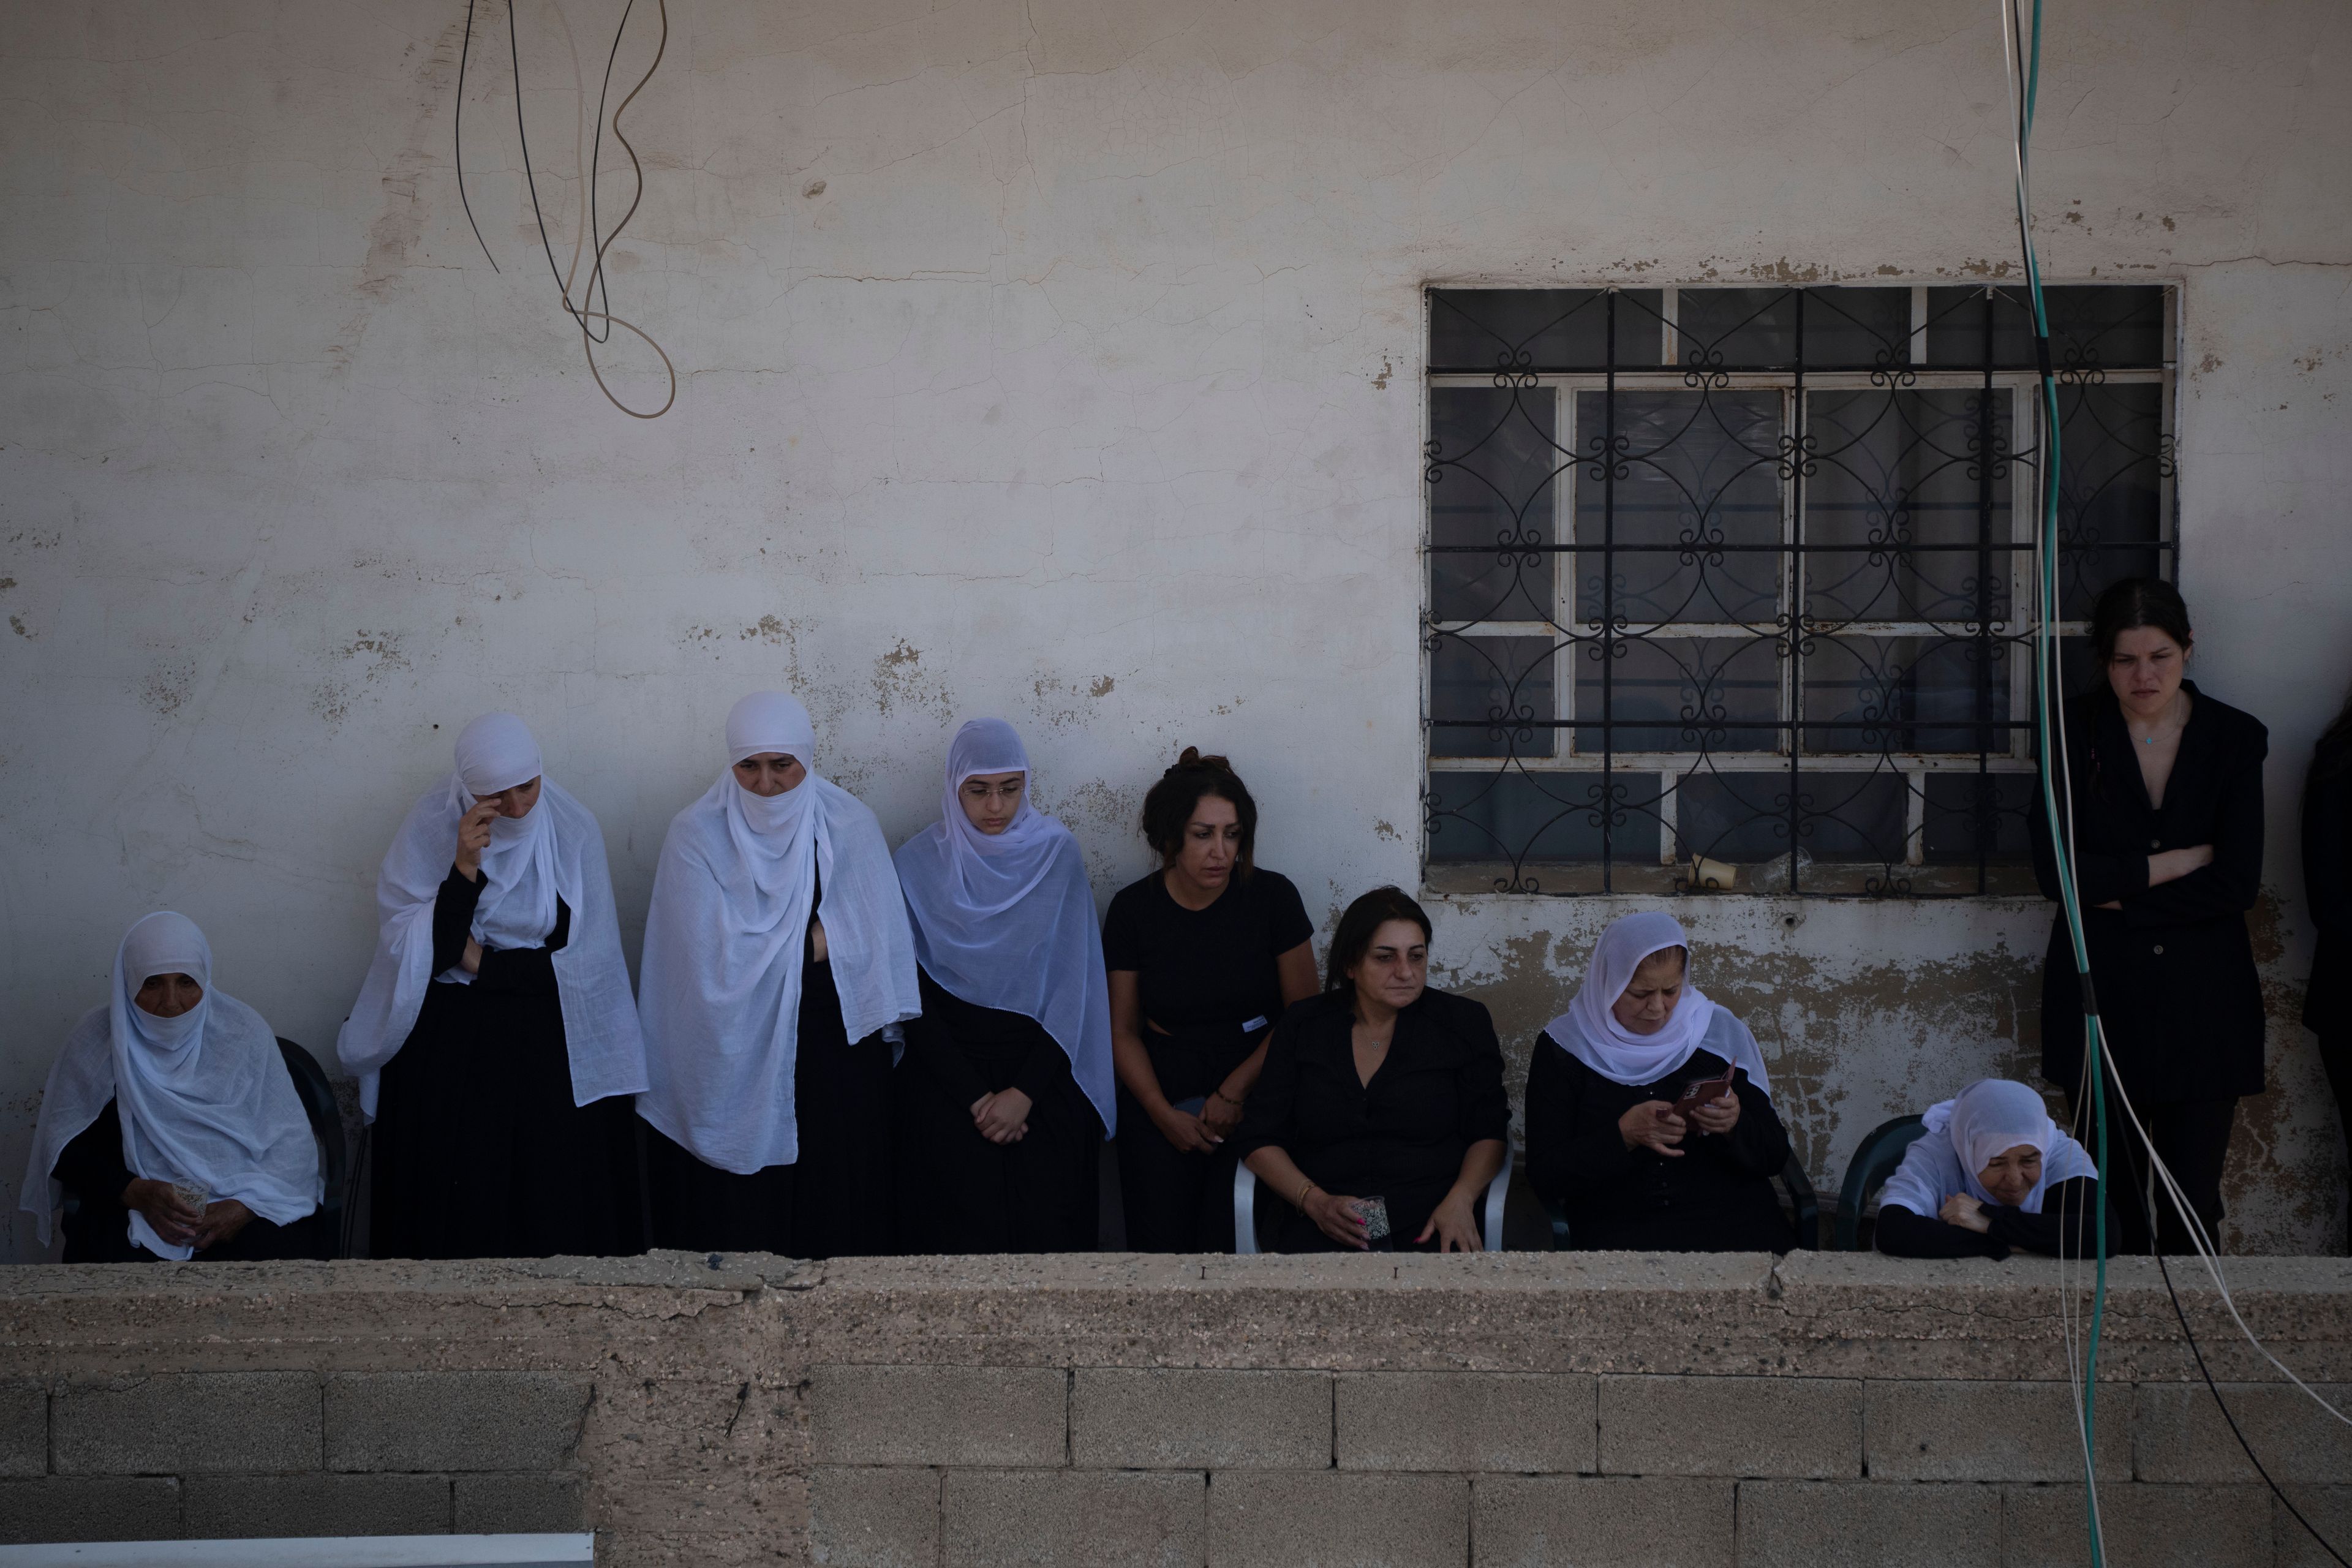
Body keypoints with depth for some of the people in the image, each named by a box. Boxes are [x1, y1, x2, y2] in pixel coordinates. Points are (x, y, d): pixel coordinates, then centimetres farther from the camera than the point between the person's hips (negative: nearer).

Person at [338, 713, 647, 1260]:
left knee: (555, 1212, 0)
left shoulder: (573, 830, -5)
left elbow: (581, 962, -5)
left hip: (551, 1051, 0)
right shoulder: (430, 826, -7)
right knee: (457, 1212, 1)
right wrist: (464, 870, -23)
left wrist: (478, 958, -8)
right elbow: (405, 945, -12)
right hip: (448, 1050, 0)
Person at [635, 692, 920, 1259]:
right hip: (730, 1059, -1)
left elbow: (874, 944, -2)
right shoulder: (696, 835, -2)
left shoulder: (850, 828, 1)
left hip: (834, 1049, 1)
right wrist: (812, 939, -5)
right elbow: (714, 958, -8)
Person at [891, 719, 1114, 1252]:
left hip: (1040, 1066, 0)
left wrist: (1024, 1093, -9)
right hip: (947, 1068, 0)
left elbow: (1072, 987, -1)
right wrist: (975, 1097, -7)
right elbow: (912, 996, 0)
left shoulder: (1056, 854, 2)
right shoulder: (920, 862, 1)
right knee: (963, 1232, -9)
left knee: (1048, 1229, -8)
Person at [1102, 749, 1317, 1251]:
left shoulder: (1272, 897, -2)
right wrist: (1164, 1114, -6)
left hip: (1255, 1089, -1)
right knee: (1160, 1243, -12)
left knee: (1226, 1244, -16)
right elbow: (1123, 1029, 6)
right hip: (1163, 1092, 1)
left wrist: (1234, 1092, -8)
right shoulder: (1133, 909, 1)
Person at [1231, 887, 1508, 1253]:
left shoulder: (1463, 1022, 10)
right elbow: (1259, 1138, 10)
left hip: (1429, 1226, 0)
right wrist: (1316, 1202, -7)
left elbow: (1488, 1134, 10)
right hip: (1322, 1228, 0)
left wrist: (1460, 1201, -10)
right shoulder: (1303, 1027, 12)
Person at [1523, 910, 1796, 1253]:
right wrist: (1625, 1134, -18)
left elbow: (1775, 1157, 9)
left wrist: (1734, 1125, -13)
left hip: (1730, 1218, 2)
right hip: (1619, 1230, -2)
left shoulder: (1721, 1032, 7)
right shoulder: (1564, 1047, 2)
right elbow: (1544, 1179, -4)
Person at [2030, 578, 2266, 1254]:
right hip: (2101, 996, 0)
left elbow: (2236, 885, -6)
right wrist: (2178, 862, -10)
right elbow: (2056, 867, -9)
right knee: (2114, 1198, 4)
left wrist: (2120, 895, -9)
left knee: (2192, 1205, -3)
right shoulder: (2075, 734, 1)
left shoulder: (2235, 739, 1)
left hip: (2203, 998, 0)